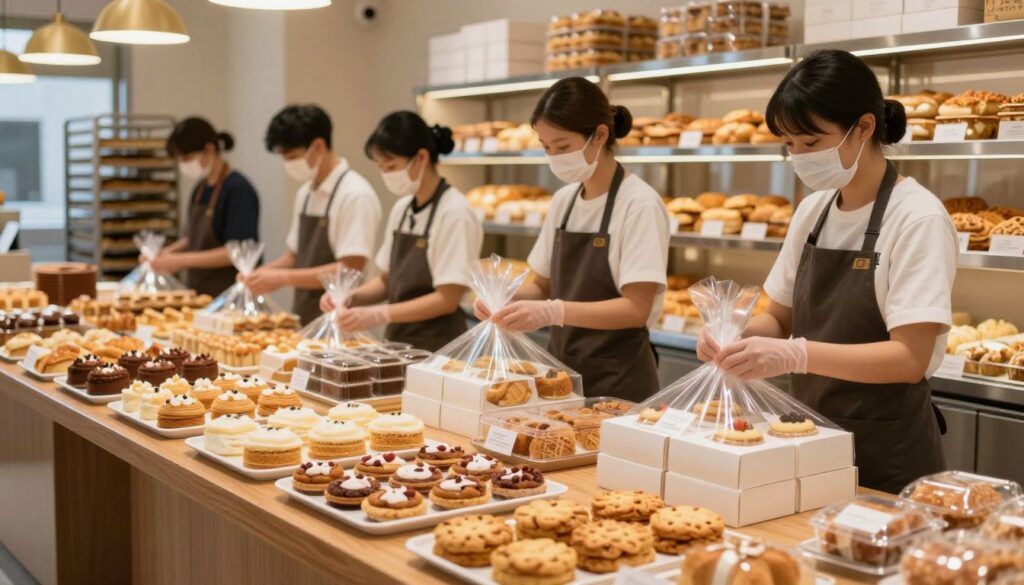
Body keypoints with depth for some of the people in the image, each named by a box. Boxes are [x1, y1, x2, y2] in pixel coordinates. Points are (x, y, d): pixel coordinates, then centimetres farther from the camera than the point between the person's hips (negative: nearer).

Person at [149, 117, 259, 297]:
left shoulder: (238, 189, -15)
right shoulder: (201, 187, 7)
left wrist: (182, 260, -20)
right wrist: (168, 252, 2)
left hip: (228, 295, -7)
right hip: (198, 292, 7)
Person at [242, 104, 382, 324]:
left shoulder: (355, 195, -15)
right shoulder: (305, 193, 11)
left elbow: (350, 270, -20)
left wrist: (282, 277, -20)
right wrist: (262, 273, 1)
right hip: (303, 319, 7)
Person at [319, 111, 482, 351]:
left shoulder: (454, 213, -15)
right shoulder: (401, 209, 7)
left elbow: (447, 300, -19)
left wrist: (378, 314, -25)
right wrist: (351, 297, -5)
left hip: (436, 346, -6)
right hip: (398, 340, 7)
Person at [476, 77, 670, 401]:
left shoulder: (639, 203, -14)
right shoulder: (563, 200, 6)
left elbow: (636, 309, -20)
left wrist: (553, 311, -31)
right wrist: (509, 298, -7)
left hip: (617, 378, -6)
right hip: (562, 367, 6)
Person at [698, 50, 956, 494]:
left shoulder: (917, 219, -15)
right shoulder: (812, 211, 4)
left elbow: (910, 358, -22)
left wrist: (795, 354, -33)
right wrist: (740, 337, -10)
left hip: (886, 456, -6)